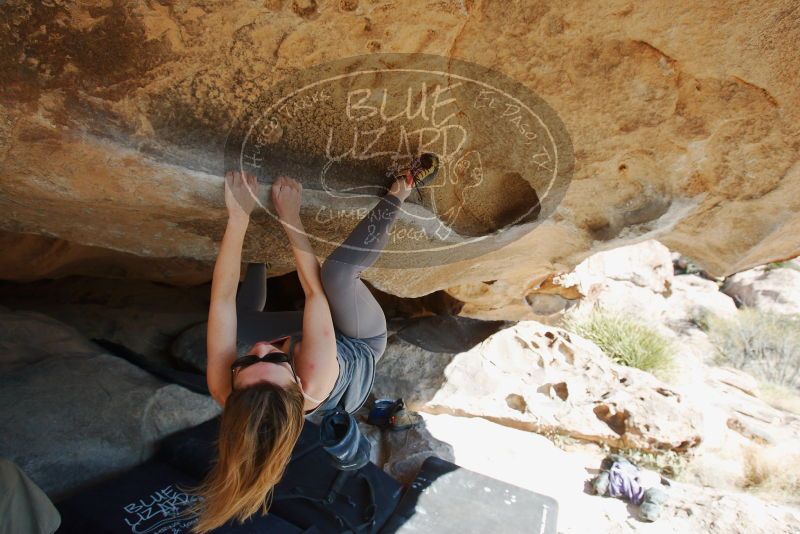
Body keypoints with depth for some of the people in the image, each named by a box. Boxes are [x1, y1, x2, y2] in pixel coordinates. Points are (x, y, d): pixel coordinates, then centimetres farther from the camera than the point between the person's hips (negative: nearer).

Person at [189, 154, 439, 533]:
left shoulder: (224, 390, -36)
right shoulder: (314, 382, -45)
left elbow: (222, 297, -33)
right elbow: (315, 290, -37)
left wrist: (239, 217, -34)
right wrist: (291, 218, -31)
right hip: (362, 347, -4)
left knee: (240, 312, 7)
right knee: (336, 270, -30)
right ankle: (401, 190, -11)